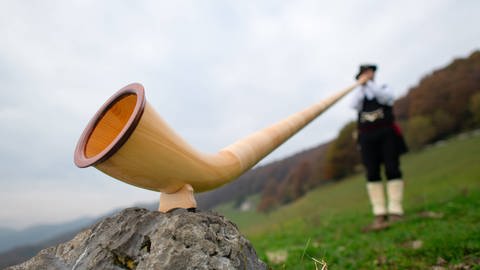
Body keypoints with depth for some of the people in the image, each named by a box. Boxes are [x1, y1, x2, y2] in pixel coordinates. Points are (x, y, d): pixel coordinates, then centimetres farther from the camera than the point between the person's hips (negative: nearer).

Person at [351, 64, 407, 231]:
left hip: (386, 134, -1)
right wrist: (361, 85, 0)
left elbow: (383, 98, -7)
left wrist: (369, 82, -3)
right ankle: (379, 214, -1)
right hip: (367, 138, 1)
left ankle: (395, 211, -2)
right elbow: (354, 105, -2)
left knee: (392, 170, -6)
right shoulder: (359, 94, 20)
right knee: (372, 174, -4)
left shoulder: (385, 89, 17)